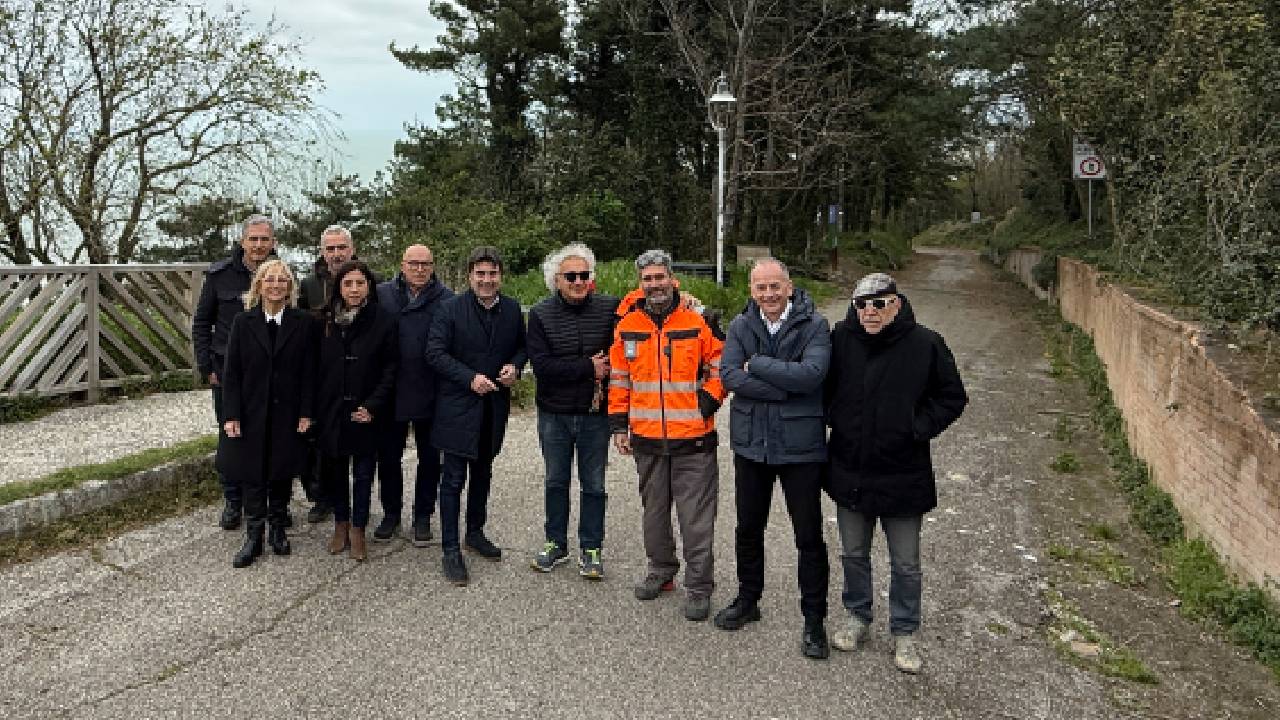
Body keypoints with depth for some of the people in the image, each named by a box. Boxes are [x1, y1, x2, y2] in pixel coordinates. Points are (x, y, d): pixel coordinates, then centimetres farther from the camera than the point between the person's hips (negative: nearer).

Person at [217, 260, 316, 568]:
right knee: (253, 476, 5)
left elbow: (308, 372, -1)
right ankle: (253, 537, 15)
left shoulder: (303, 323, -1)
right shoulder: (243, 322, 1)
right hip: (251, 413, 0)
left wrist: (306, 413, -7)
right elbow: (231, 372, -1)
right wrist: (231, 415, -7)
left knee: (282, 473, 9)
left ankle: (278, 529, 26)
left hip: (288, 415, 0)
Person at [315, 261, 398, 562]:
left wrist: (372, 406, -13)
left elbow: (391, 368, -6)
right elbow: (316, 366, 5)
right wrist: (314, 408, -2)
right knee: (335, 468, 12)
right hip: (331, 410, 2)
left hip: (366, 412, -2)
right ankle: (341, 523, 28)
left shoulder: (384, 321, -6)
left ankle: (358, 529, 19)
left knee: (363, 472, 6)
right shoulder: (326, 321, 2)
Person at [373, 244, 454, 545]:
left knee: (430, 458, 11)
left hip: (430, 394, -1)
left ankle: (423, 516, 27)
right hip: (391, 393, 2)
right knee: (388, 456, 13)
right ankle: (391, 512, 31)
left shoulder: (447, 300, -5)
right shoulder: (382, 294, 0)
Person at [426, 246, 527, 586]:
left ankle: (475, 532, 36)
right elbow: (435, 352, -13)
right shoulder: (450, 309, -9)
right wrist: (470, 378, -22)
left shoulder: (513, 310, 4)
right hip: (457, 405, -5)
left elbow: (521, 346, 14)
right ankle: (450, 550, 6)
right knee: (453, 478, -2)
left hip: (494, 405, 5)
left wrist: (515, 366, -7)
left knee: (482, 473, 19)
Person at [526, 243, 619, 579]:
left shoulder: (609, 308, -6)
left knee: (594, 485, 9)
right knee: (556, 482, 15)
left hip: (595, 413, -1)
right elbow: (541, 365, -16)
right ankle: (556, 544, 31)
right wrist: (588, 367, -17)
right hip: (554, 414, 1)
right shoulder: (541, 314, -6)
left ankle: (590, 548, 24)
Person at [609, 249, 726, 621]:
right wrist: (619, 426, 7)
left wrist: (707, 401, -8)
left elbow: (721, 368, 4)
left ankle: (698, 587, 14)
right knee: (654, 510, 17)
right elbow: (618, 380, 11)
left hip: (693, 439, -3)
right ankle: (661, 570, 35)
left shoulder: (698, 321, -4)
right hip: (647, 439, 4)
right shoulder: (627, 326, 5)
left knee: (697, 517, 1)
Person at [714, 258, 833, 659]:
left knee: (809, 537, 7)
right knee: (748, 529, 19)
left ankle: (814, 620, 23)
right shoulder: (741, 326, 0)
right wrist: (783, 388, -21)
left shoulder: (814, 325, -10)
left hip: (800, 445, -4)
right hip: (751, 443, 4)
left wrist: (756, 364, -17)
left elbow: (811, 374, -25)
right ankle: (748, 600, 39)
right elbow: (728, 375, -14)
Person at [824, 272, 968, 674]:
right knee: (854, 554, 18)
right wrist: (835, 419, -2)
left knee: (906, 564, 11)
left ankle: (905, 634, 29)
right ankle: (858, 619, 38)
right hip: (850, 472, 3)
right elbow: (823, 387, 12)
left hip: (902, 475, -2)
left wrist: (918, 429, -10)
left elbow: (953, 397, -1)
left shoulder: (925, 345, -11)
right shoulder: (841, 338, -5)